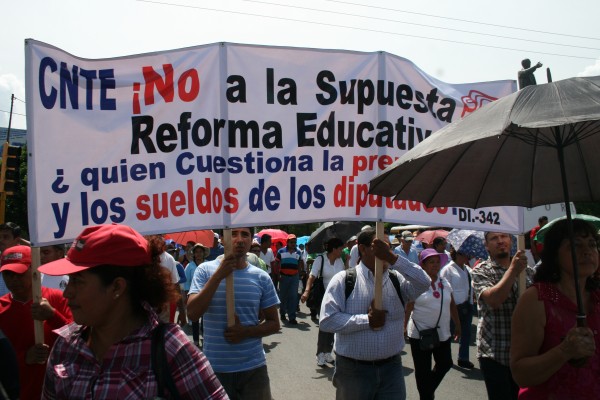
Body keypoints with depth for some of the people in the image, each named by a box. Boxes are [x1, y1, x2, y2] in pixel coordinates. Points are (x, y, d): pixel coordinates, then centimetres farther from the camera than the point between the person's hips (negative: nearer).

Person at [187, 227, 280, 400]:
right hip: (214, 368, -1)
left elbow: (274, 324, 5)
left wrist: (246, 331, -14)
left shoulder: (261, 277, -1)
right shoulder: (205, 270, -4)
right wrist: (218, 276, -21)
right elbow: (192, 313, -14)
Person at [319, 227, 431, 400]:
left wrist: (393, 258, -21)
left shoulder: (397, 279, 5)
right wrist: (367, 320, -16)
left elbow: (424, 282, -14)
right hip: (353, 370, -3)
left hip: (391, 368, 3)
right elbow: (327, 320, -15)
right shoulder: (343, 279, -7)